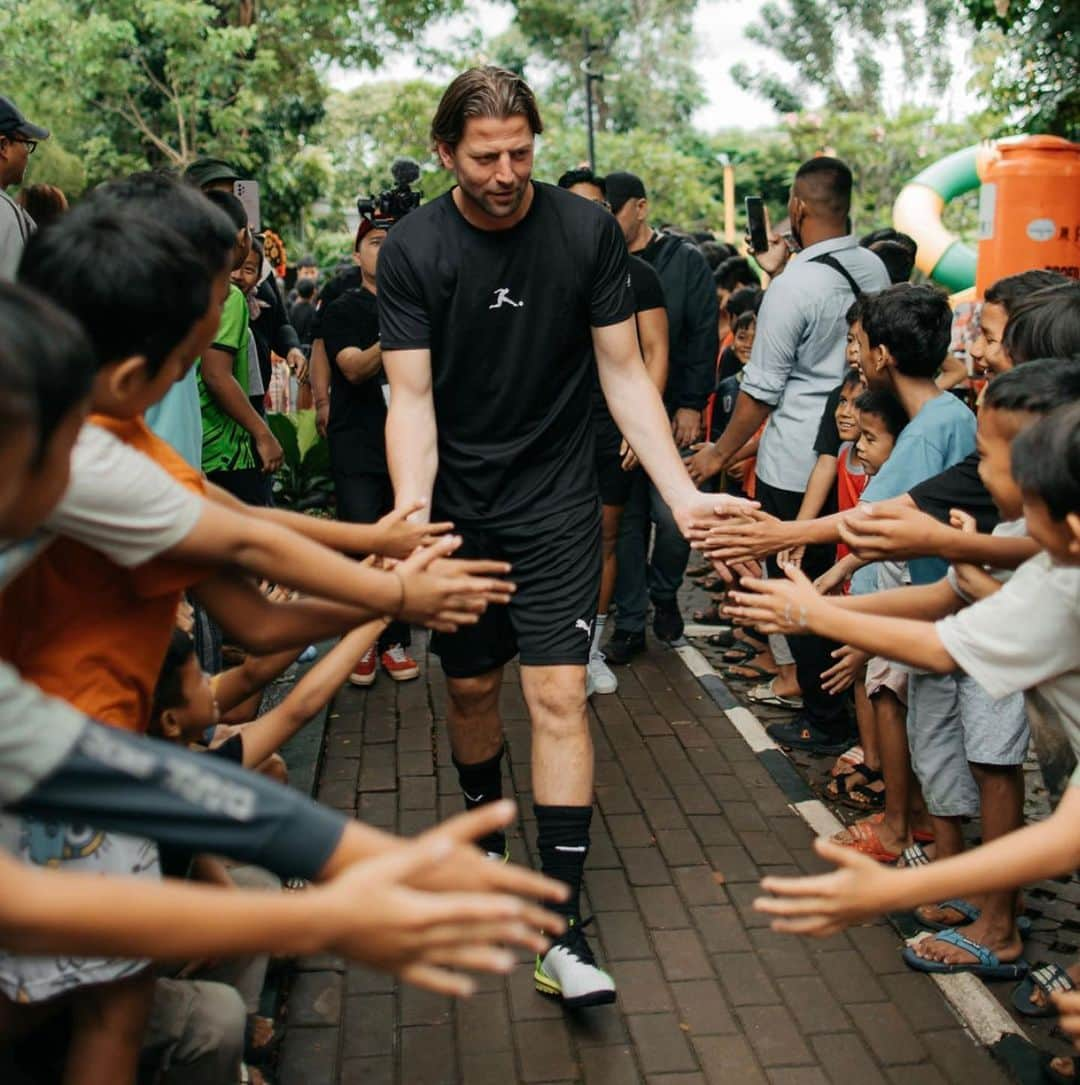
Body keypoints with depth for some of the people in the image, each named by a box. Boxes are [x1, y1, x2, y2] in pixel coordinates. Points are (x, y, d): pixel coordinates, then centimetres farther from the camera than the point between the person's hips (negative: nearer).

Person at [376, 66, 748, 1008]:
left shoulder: (586, 231, -7)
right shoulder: (413, 250, -9)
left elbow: (624, 371, -3)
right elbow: (411, 398, -11)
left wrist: (682, 492, -12)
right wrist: (411, 514, -27)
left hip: (557, 503, -1)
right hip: (458, 505, 1)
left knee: (558, 695, -8)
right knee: (471, 688, 14)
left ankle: (562, 929, -3)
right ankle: (487, 836, 43)